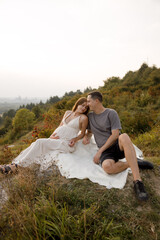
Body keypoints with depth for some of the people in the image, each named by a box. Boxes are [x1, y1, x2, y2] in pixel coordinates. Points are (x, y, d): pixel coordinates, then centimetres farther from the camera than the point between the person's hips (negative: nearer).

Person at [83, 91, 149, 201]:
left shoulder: (111, 113, -3)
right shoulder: (90, 116, 14)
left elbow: (115, 135, -11)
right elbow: (90, 130, 29)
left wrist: (99, 151, -13)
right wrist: (86, 136, 4)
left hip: (118, 146, -2)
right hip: (106, 152, 2)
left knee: (124, 136, -40)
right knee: (107, 166, -36)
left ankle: (138, 181, -41)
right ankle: (132, 163, -9)